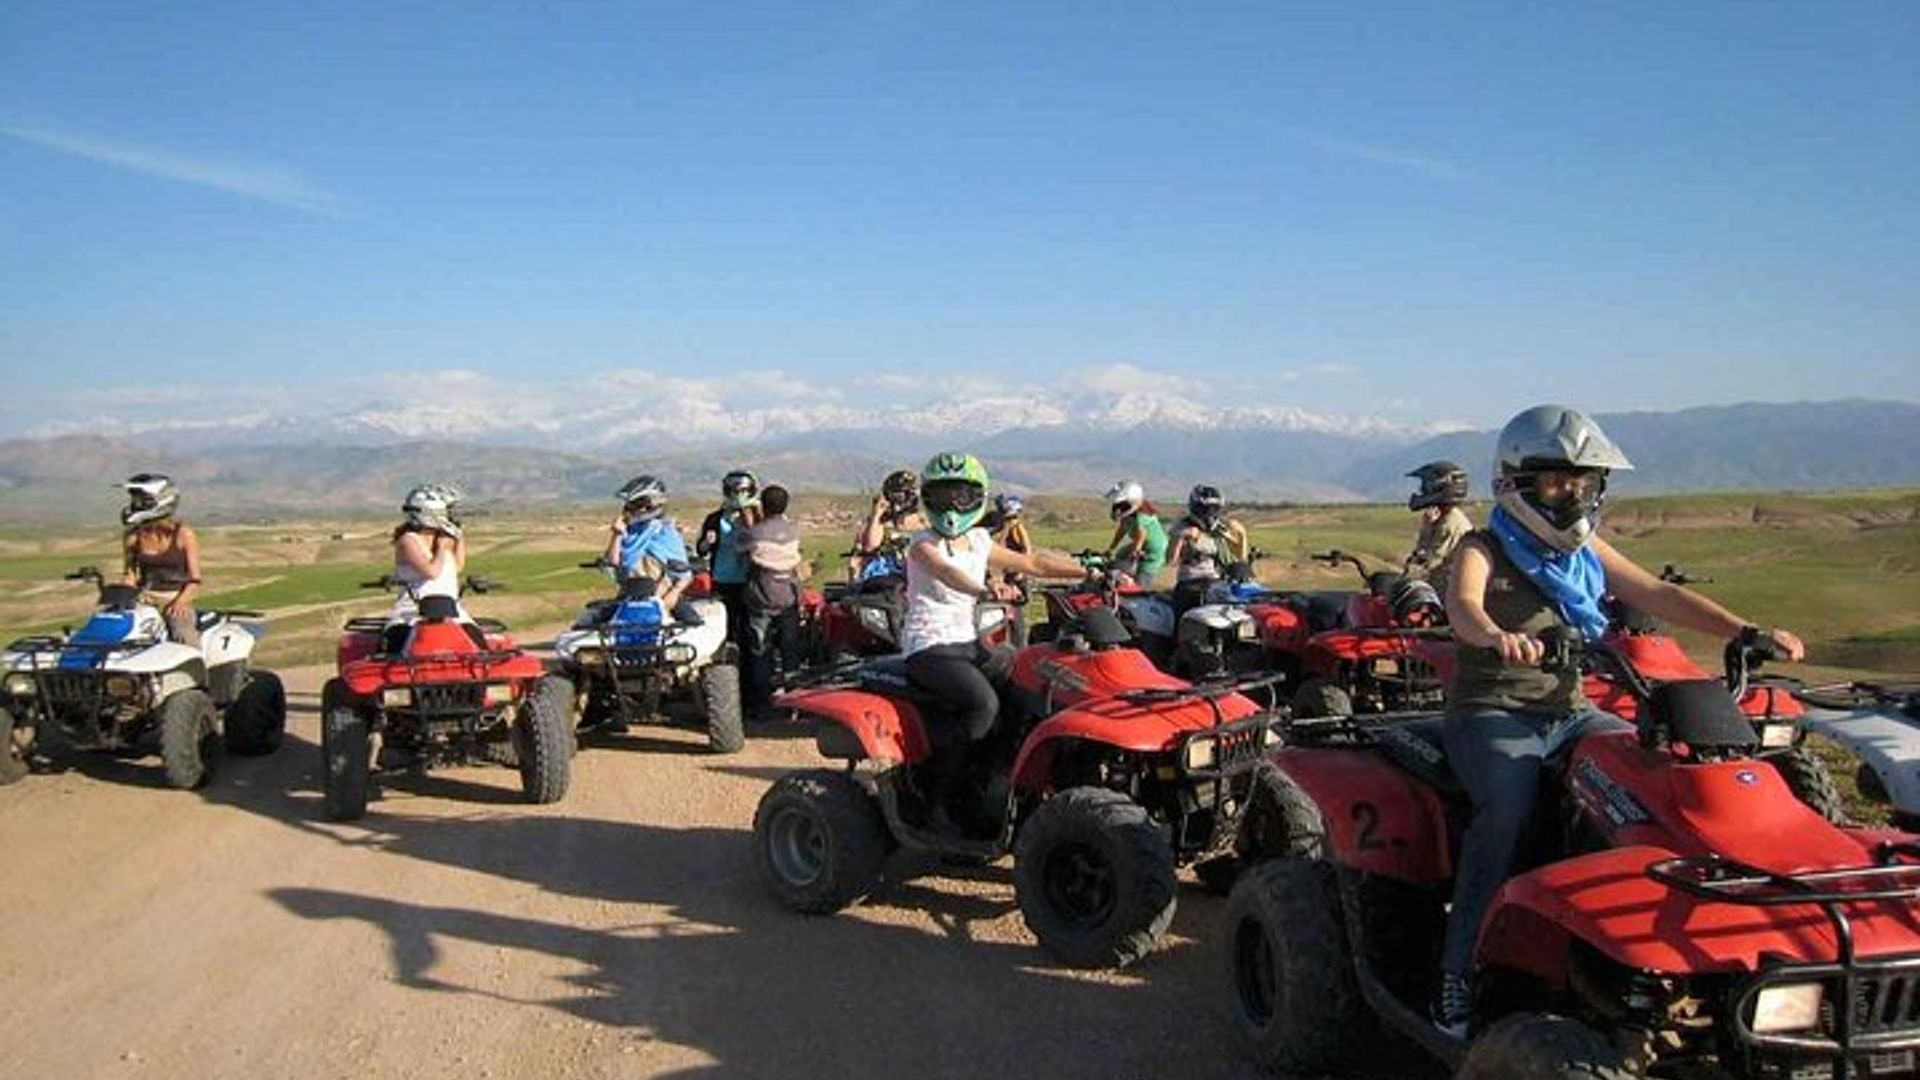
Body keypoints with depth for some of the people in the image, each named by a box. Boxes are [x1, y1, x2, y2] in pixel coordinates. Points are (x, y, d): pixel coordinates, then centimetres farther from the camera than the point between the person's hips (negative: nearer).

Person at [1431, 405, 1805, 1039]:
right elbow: (1463, 605, -23)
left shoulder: (1588, 554, 17)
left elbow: (1659, 594, 9)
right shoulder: (1483, 550, -2)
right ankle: (1459, 971, -25)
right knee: (1508, 806, -33)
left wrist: (1743, 631, -7)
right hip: (1492, 714, -6)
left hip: (1572, 712, 6)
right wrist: (1496, 636, -48)